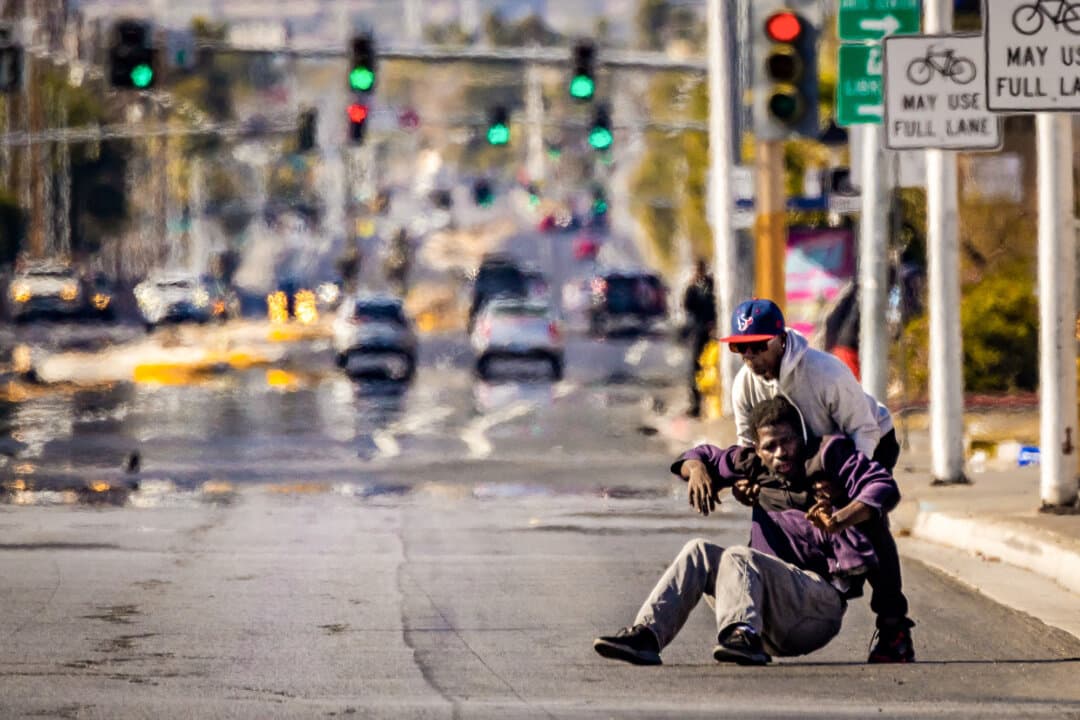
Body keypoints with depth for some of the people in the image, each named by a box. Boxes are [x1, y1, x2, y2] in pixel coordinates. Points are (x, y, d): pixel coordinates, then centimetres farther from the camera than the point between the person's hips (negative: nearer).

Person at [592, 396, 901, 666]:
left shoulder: (826, 457, 1)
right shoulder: (753, 468, 19)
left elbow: (885, 488, -12)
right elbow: (702, 455, 32)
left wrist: (841, 519, -31)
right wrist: (696, 469, 6)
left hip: (822, 603, -7)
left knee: (738, 558, -28)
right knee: (698, 551, -6)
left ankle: (742, 635, -59)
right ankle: (645, 635, -25)